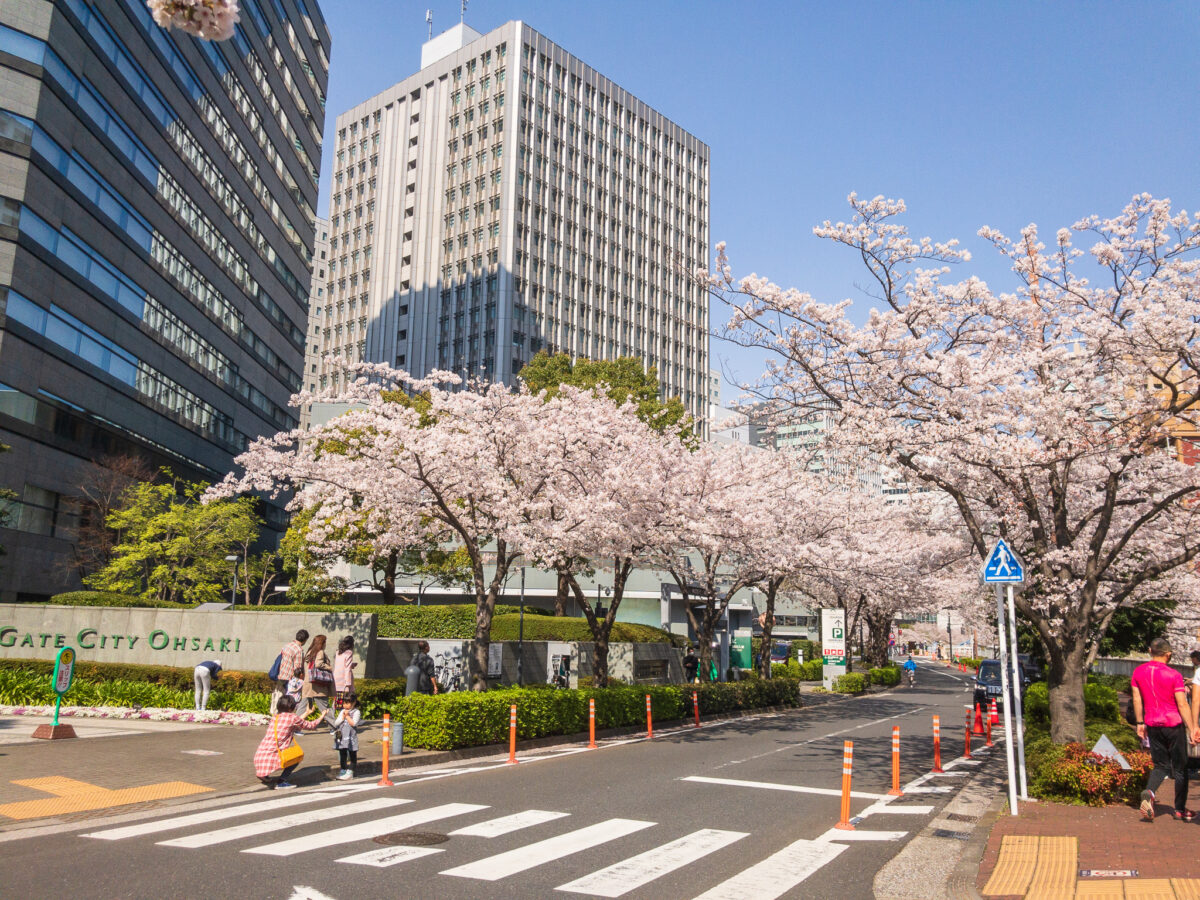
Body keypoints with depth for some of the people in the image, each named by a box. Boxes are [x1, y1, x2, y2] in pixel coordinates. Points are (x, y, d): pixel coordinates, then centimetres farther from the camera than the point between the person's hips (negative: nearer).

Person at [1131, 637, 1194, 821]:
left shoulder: (1138, 672, 1)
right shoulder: (1174, 675, -12)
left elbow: (1137, 699, 6)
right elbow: (1182, 705, -13)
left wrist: (1140, 723, 13)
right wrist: (1192, 728, -8)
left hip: (1152, 725, 4)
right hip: (1174, 724, -4)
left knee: (1161, 765, 12)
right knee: (1180, 767, 10)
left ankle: (1149, 792, -15)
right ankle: (1180, 809, 18)